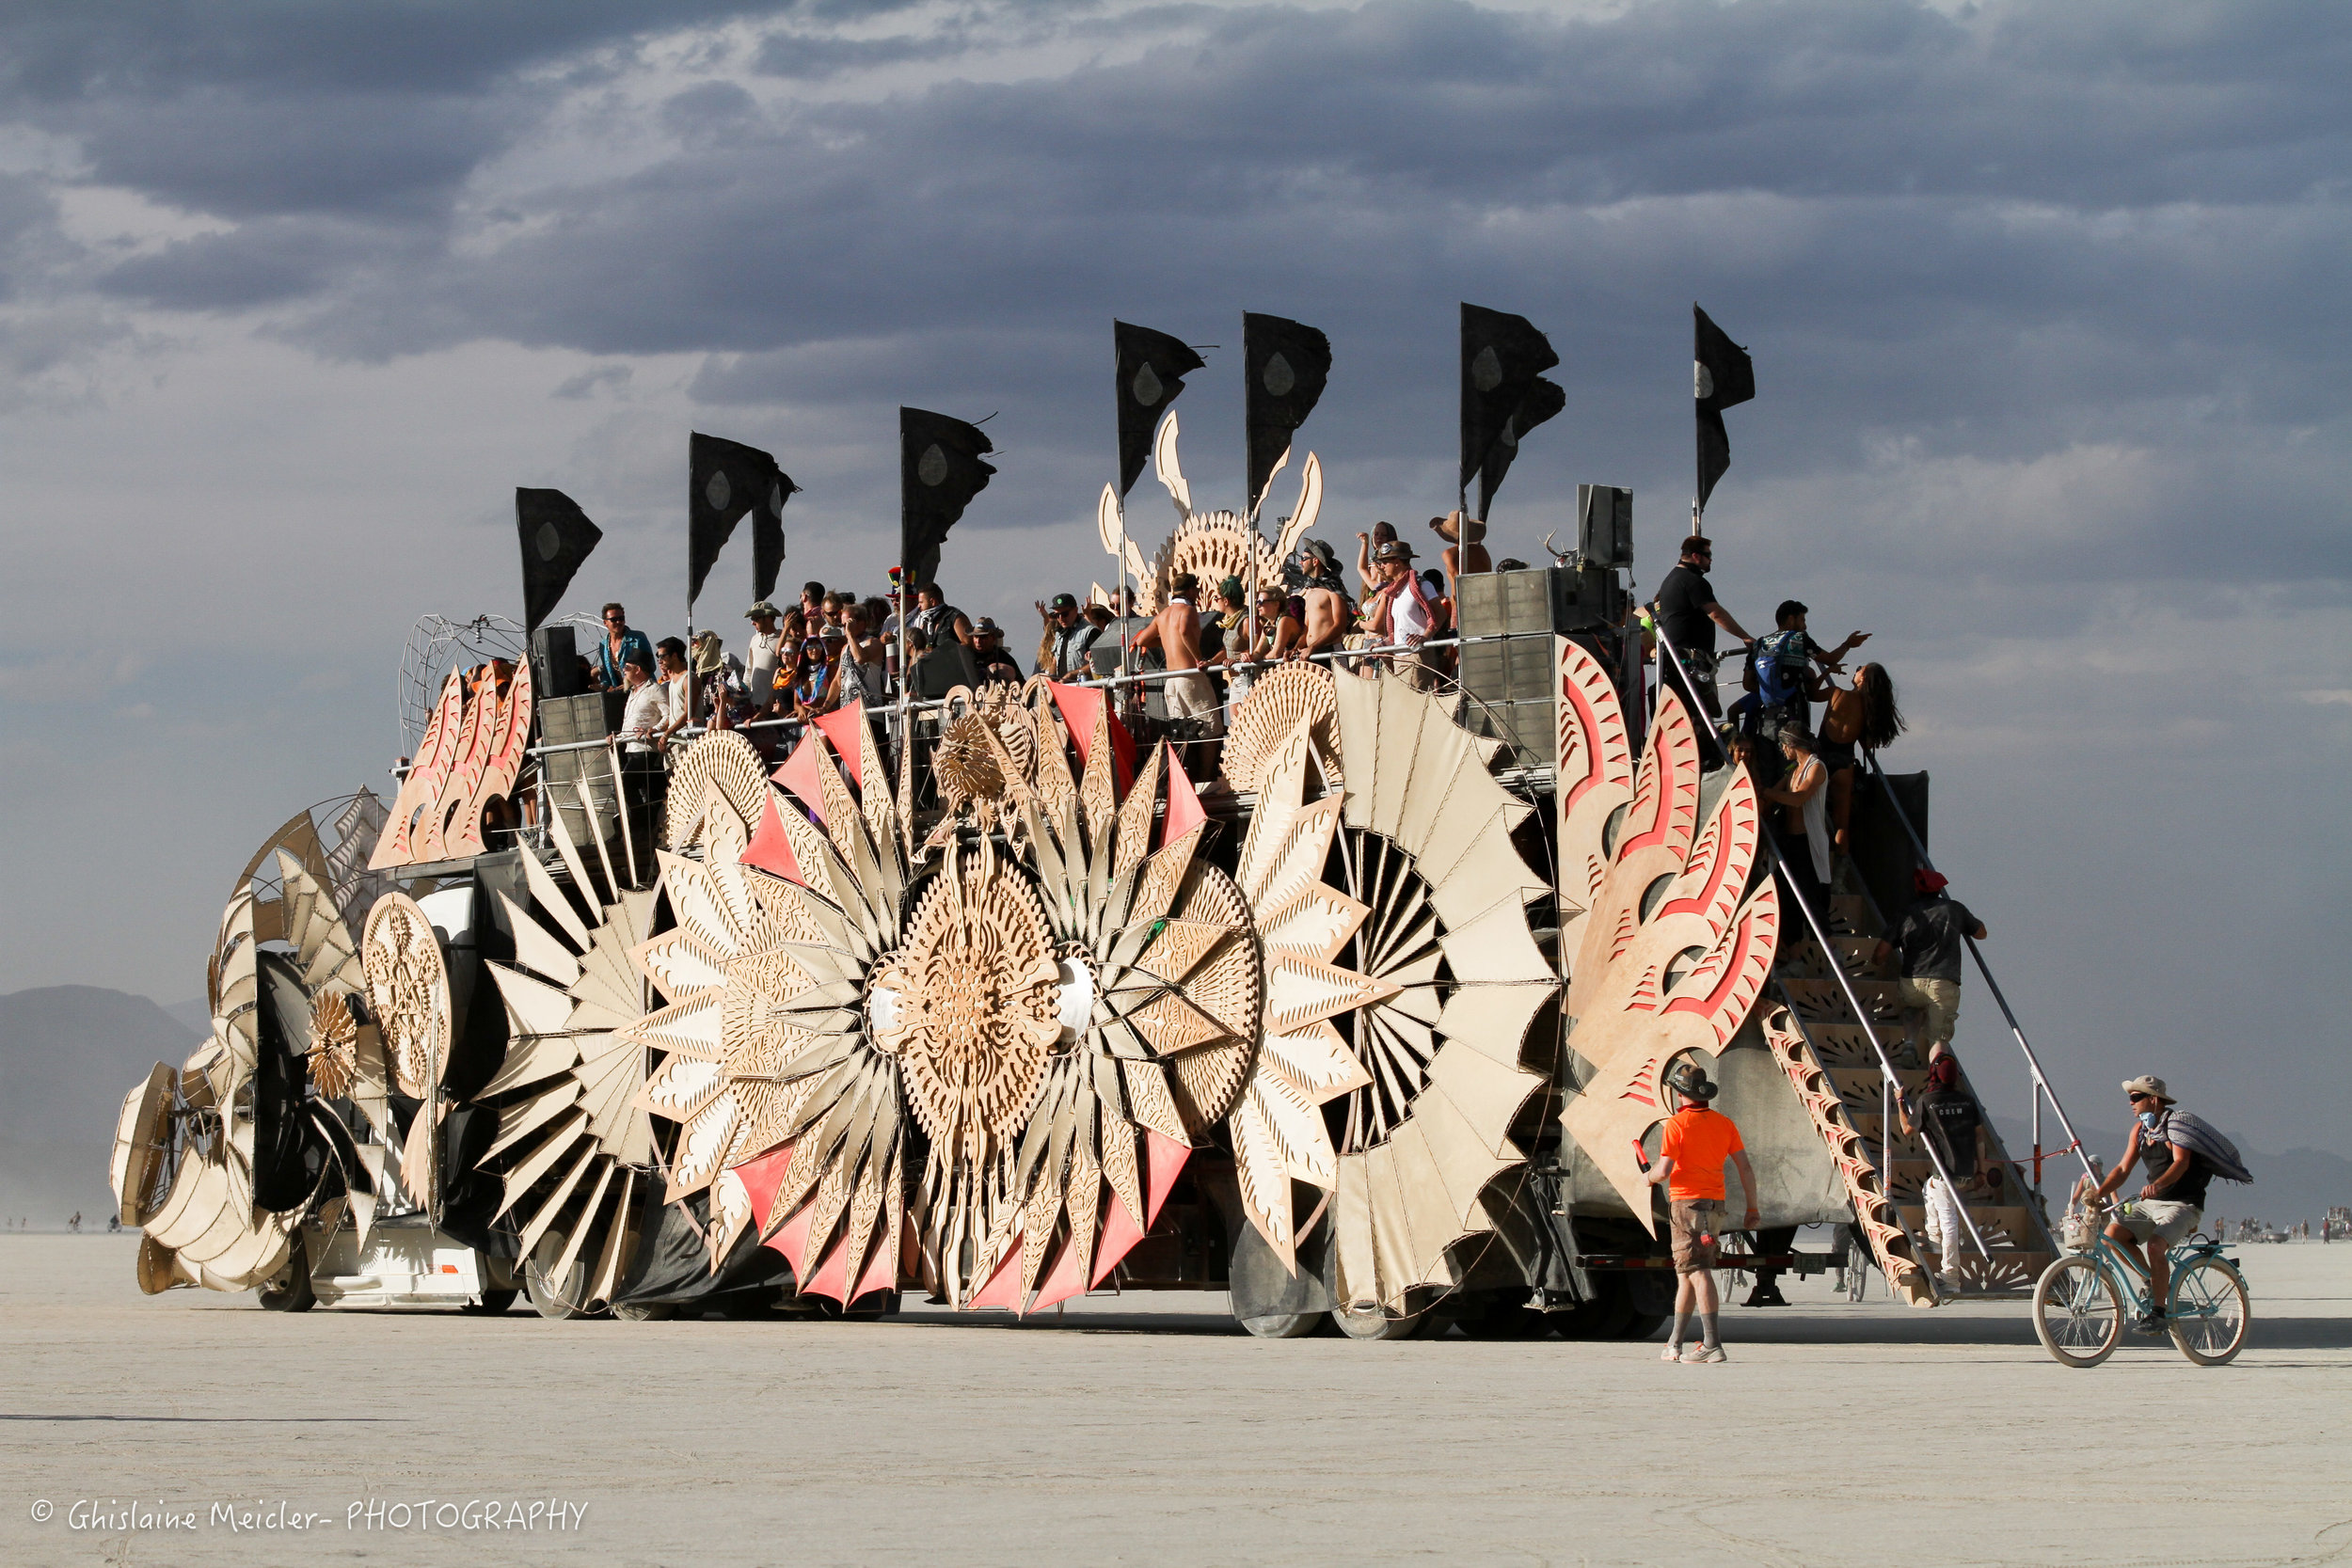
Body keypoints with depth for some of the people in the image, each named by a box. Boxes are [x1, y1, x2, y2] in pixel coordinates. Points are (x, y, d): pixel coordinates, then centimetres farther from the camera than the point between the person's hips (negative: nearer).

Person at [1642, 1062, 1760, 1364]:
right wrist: (1752, 1208, 11)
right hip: (1715, 1204, 7)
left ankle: (1712, 1344, -21)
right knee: (1685, 1274, 16)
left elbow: (1663, 1171, -16)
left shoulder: (1677, 1124, -10)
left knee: (1698, 1274, -12)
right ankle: (1675, 1344, 22)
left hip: (1686, 1202, -7)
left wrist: (1650, 1176, 8)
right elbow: (1745, 1168, 6)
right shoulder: (1724, 1123, 8)